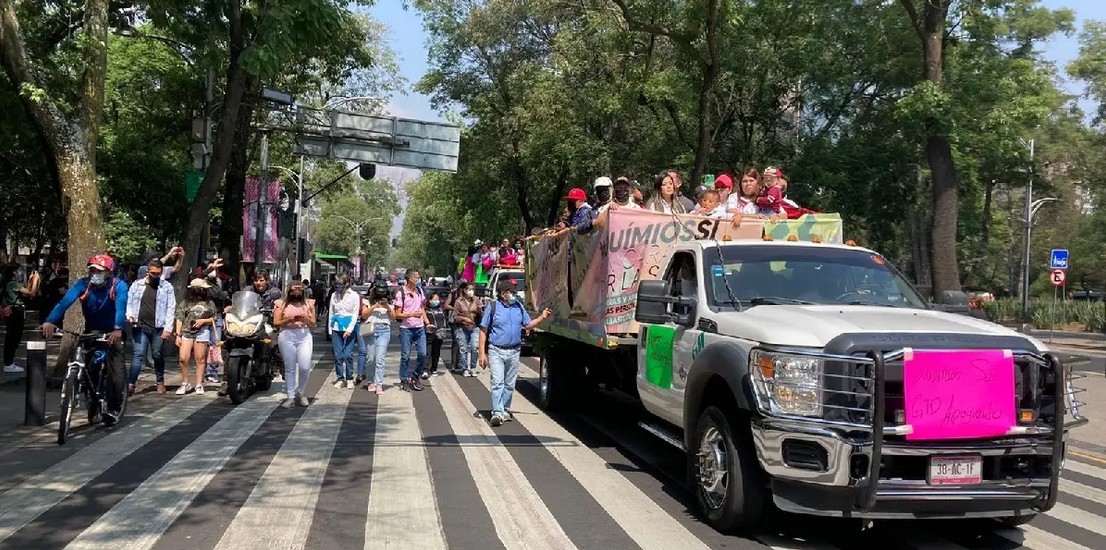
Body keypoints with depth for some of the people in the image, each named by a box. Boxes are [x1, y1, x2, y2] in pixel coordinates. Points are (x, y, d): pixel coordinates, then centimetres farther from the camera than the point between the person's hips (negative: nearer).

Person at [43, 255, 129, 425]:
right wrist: (50, 321, -47)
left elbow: (121, 307, -37)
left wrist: (118, 330, -56)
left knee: (116, 373, -13)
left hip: (112, 333, -3)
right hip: (91, 332, 3)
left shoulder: (118, 286, -21)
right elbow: (65, 301, -30)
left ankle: (114, 409, 2)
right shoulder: (83, 284, -15)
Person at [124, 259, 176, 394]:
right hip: (140, 327, 1)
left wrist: (168, 328, -8)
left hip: (158, 328, -1)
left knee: (158, 356, 8)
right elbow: (129, 302, 13)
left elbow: (171, 308, -1)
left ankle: (160, 382, 23)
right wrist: (129, 315, -8)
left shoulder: (167, 287, 2)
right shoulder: (137, 285, 9)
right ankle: (131, 384, -11)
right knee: (138, 355, -6)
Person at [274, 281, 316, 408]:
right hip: (287, 336, -1)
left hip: (304, 336, 1)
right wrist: (288, 320, -14)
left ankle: (301, 393, 15)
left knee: (305, 367, -6)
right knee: (290, 368, 2)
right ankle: (291, 396, 9)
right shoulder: (282, 304, 6)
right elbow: (276, 323, 2)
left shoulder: (309, 303, 12)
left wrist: (305, 319, -9)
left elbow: (313, 323, 12)